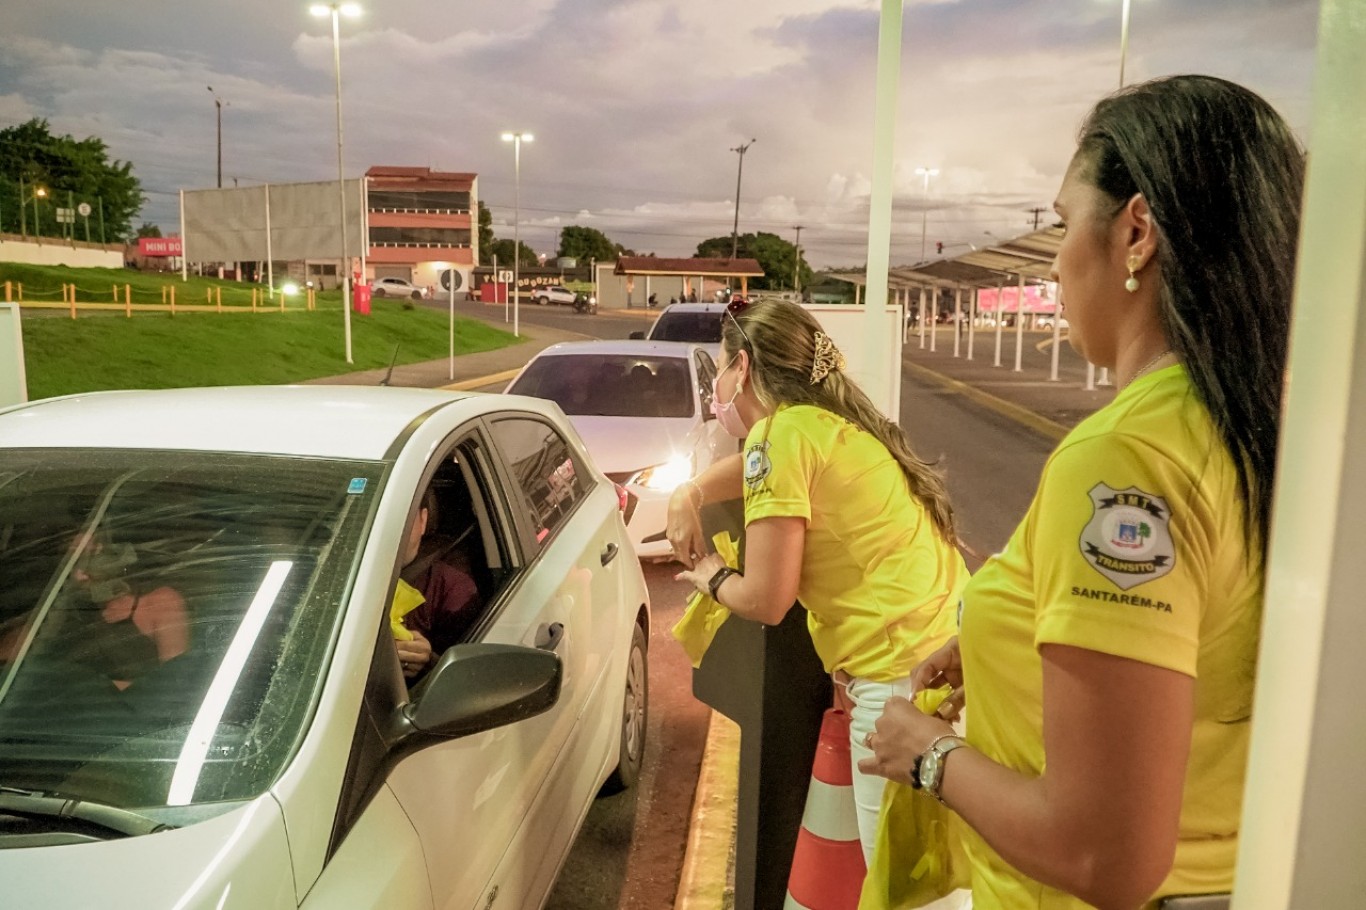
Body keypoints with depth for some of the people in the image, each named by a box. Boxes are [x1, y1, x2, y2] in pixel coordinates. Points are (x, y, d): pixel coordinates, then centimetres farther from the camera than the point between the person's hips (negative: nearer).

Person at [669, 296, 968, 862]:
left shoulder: (782, 431, -12)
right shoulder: (831, 423, 14)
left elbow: (766, 600, -12)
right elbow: (755, 465, 35)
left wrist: (711, 579, 8)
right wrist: (690, 495, 17)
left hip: (903, 671, -9)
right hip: (946, 647, 9)